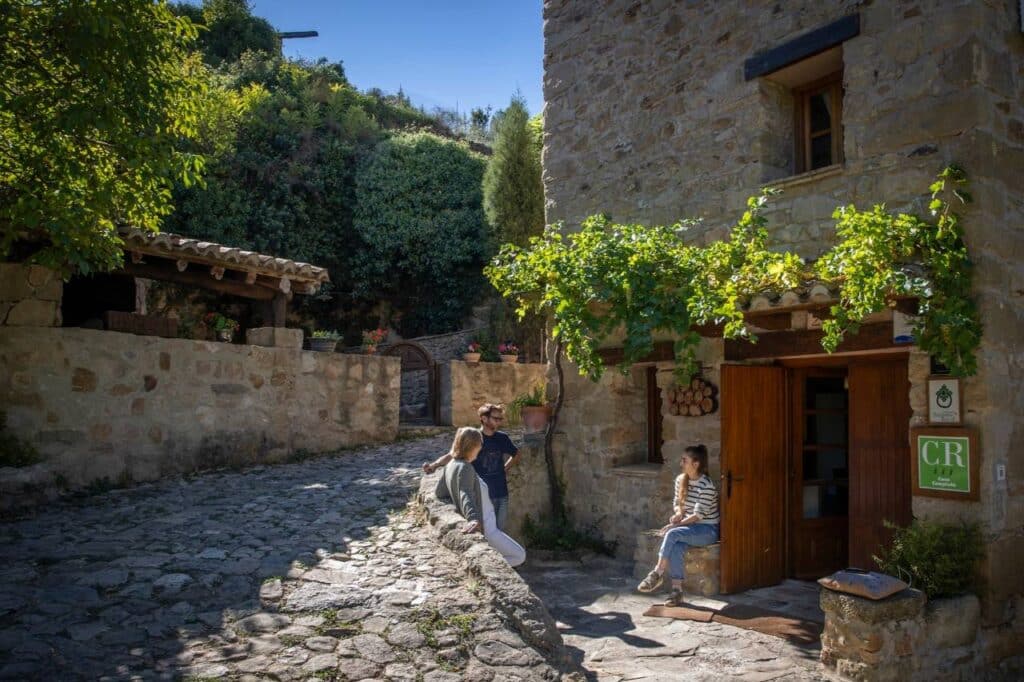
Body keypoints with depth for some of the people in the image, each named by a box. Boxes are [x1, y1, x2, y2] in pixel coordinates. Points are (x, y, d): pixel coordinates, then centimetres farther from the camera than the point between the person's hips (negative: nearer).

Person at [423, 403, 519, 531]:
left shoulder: (502, 438, 3)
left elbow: (516, 454, 21)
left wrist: (505, 469, 9)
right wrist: (434, 464, -31)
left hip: (502, 494, 4)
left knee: (500, 530, 11)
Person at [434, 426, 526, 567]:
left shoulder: (451, 465, 6)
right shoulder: (465, 468, -21)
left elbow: (439, 492, 16)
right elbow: (466, 495, -37)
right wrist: (473, 519, -51)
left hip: (483, 526, 10)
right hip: (485, 528, -10)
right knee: (519, 556, -3)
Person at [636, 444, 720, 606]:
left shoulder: (706, 485, -19)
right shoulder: (680, 480, 3)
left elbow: (698, 515, -21)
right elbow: (676, 502, 15)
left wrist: (676, 525, -25)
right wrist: (678, 513, -8)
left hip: (707, 530, -5)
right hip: (689, 528, 5)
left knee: (672, 534, -30)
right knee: (676, 547, -28)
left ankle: (657, 574, -20)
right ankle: (677, 591, -25)